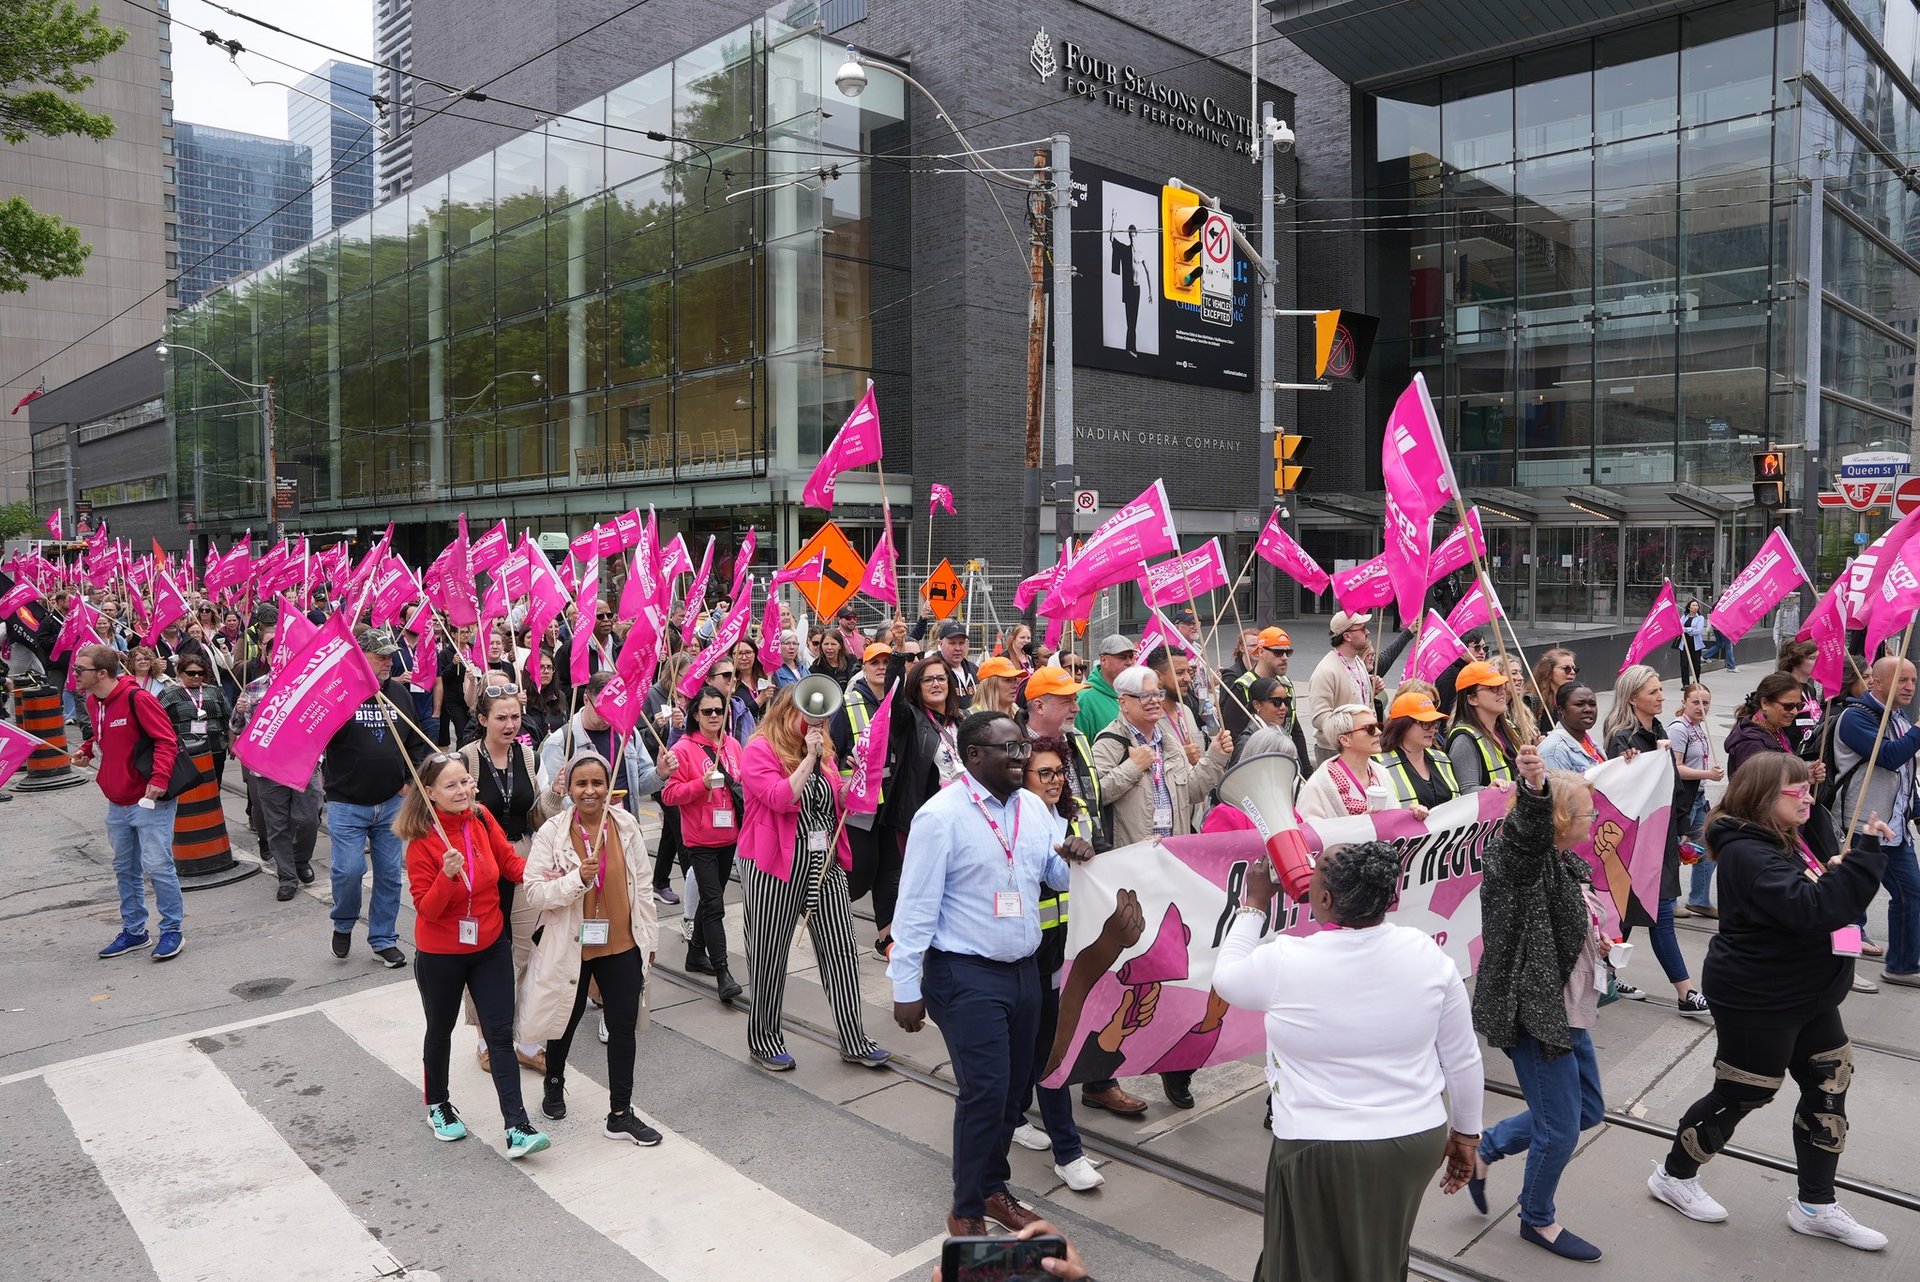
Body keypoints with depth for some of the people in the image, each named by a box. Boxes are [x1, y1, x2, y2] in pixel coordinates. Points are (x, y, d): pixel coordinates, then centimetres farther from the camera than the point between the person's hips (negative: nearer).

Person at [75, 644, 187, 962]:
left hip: (148, 800, -8)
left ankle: (173, 930, 8)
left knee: (157, 865, -6)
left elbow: (166, 739, -19)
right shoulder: (92, 702, 9)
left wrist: (159, 778, -27)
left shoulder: (137, 698, -16)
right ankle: (134, 931, 28)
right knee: (124, 869, 15)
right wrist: (86, 749, 12)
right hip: (117, 804, 8)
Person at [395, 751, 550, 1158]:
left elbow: (509, 861, 3)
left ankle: (517, 1127, 0)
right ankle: (437, 1105, 41)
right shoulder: (422, 841, -20)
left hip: (490, 946, 4)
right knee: (441, 1030, 18)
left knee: (501, 1033, 1)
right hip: (440, 955, -3)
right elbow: (427, 908, -20)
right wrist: (448, 875, -38)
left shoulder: (482, 819, -7)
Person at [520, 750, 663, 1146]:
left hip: (621, 946, 2)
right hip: (569, 947, -2)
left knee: (623, 1027, 6)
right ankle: (554, 1083, 48)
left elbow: (642, 886, 2)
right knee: (566, 1020, 19)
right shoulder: (552, 832, -13)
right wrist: (577, 879, -30)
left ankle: (621, 1114, 18)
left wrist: (649, 938, 6)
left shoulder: (626, 825, -6)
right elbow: (534, 892, -15)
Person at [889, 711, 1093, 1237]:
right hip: (966, 976, -7)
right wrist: (906, 987, -13)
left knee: (1013, 1088, 15)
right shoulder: (942, 814, -15)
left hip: (1023, 970, 7)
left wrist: (1074, 856, -10)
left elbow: (1058, 877, 14)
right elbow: (916, 905, -14)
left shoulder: (1033, 806, 5)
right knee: (985, 1091, -7)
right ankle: (967, 1212, 14)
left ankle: (992, 1189, 36)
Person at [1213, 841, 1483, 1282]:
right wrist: (1466, 1132, 14)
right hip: (1416, 1141, 4)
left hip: (1322, 1153, -4)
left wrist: (1255, 903, 11)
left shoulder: (1284, 962, -21)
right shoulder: (1427, 954, -11)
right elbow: (1464, 1061, -1)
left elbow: (1227, 977, 3)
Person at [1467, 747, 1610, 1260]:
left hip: (1567, 1010, 10)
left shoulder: (1567, 864, 8)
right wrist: (1535, 789, -65)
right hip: (1535, 1012, -10)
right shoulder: (1520, 859, -21)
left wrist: (1596, 943, 7)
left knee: (1588, 1111, 22)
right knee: (1560, 1128, 4)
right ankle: (1538, 1218, 30)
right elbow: (1527, 832, -46)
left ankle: (1483, 1150, 34)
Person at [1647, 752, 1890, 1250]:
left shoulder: (1799, 838, 6)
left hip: (1808, 993, 9)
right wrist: (1867, 855, -33)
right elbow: (1810, 909, -35)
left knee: (1829, 1085, 14)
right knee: (1742, 1094, 4)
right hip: (1757, 1001, -9)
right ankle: (1674, 1176, 25)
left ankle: (1814, 1205, 29)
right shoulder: (1749, 853, -24)